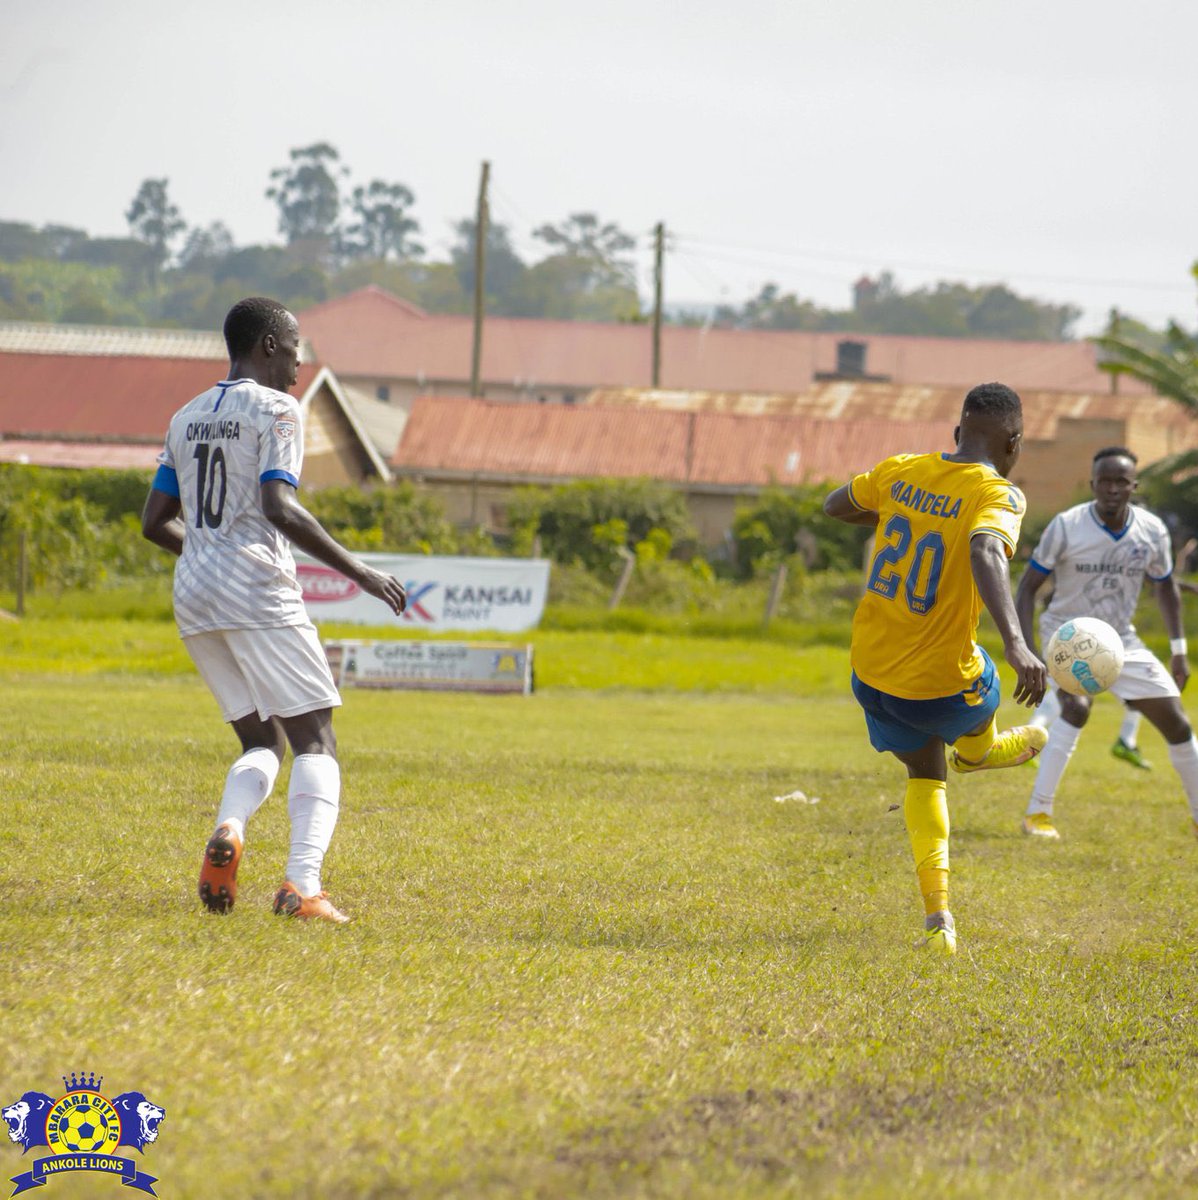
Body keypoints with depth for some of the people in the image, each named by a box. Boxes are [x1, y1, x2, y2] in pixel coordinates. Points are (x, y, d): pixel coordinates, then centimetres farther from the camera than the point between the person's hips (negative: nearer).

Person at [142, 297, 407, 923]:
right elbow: (280, 507, -17)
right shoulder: (273, 410, -5)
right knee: (314, 739, -3)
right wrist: (358, 570, -13)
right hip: (258, 597, -7)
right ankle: (302, 883, -20)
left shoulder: (185, 418, 17)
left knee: (261, 742, 15)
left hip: (194, 599, 7)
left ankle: (228, 830, -17)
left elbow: (155, 522, 17)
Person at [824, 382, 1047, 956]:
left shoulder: (901, 473, -1)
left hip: (872, 670, 5)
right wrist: (1015, 643, -49)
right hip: (943, 682, -5)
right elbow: (986, 552, -39)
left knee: (925, 774, 24)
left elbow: (835, 505, 17)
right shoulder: (997, 495, -18)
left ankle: (937, 913, 15)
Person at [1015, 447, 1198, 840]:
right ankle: (1037, 813, -27)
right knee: (1077, 705, -32)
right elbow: (1028, 586, -14)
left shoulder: (1152, 531, -11)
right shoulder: (1066, 526, -21)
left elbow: (1166, 587, 8)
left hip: (1120, 639, 4)